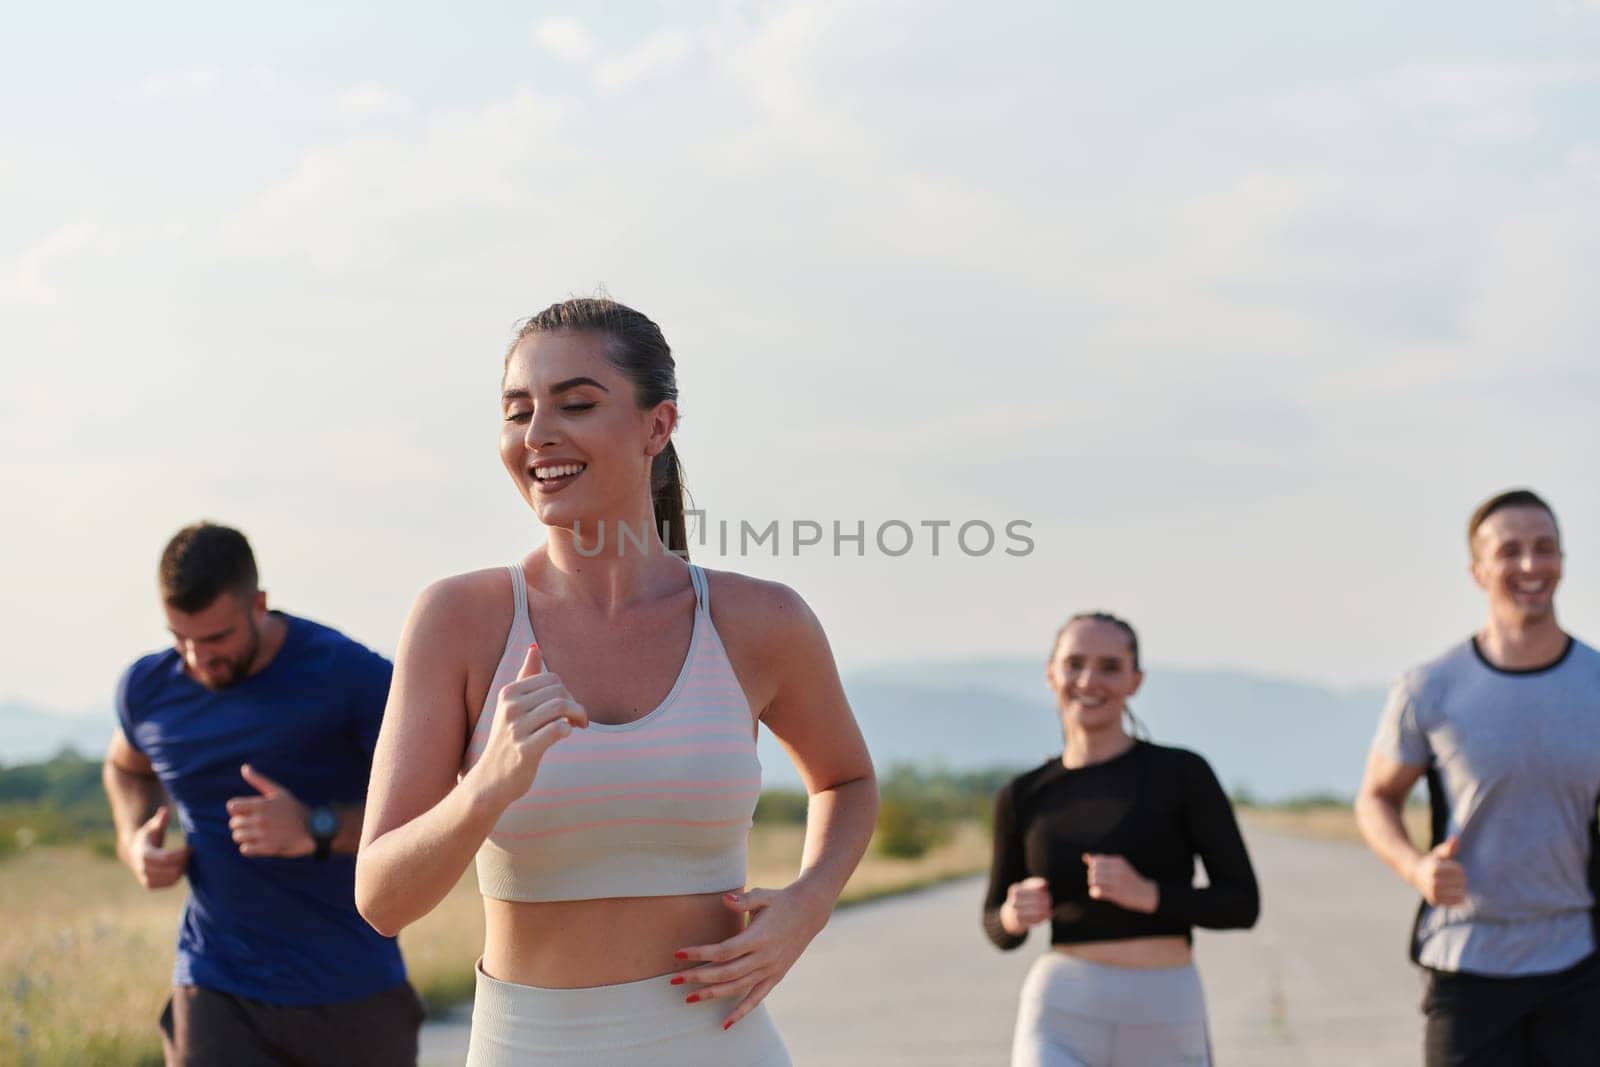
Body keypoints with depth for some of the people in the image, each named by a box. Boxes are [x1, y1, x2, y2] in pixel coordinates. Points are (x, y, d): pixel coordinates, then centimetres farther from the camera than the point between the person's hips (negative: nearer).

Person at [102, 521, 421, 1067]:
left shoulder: (351, 675, -14)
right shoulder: (148, 688, 1)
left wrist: (317, 830, -28)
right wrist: (134, 841, 3)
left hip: (352, 990, -2)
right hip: (218, 992, 2)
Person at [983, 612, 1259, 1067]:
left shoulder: (1183, 774, -1)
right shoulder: (1024, 797, 6)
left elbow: (1242, 904, -2)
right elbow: (998, 928, 15)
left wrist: (1146, 894, -18)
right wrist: (1015, 916, -9)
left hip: (1164, 1026, 0)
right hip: (1062, 1020, 0)